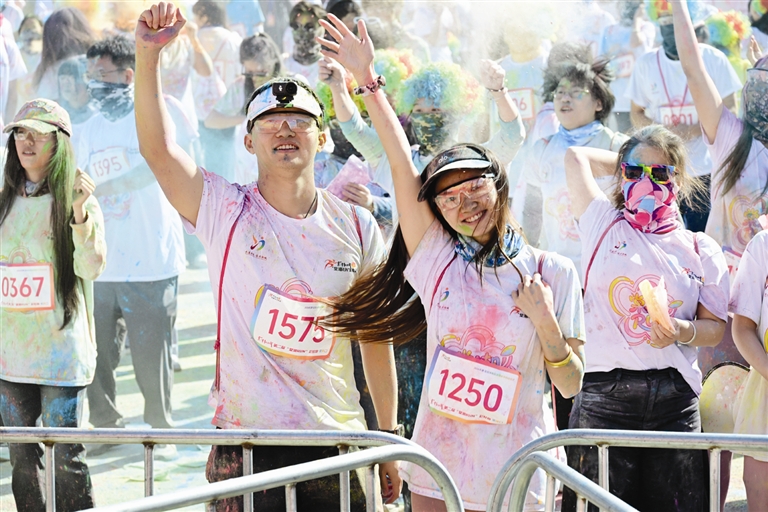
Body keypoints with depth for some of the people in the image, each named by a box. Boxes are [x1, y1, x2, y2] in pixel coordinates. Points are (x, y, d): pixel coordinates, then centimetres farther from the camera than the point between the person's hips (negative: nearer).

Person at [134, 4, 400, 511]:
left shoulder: (356, 226, 5)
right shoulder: (227, 211, 0)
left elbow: (376, 337, 9)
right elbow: (157, 147, -15)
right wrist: (148, 54, -28)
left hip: (337, 442, 2)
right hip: (245, 440, -1)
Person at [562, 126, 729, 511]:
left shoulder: (700, 250, 12)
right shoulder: (603, 225, 11)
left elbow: (716, 328, 10)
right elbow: (578, 155, 21)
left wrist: (681, 331, -11)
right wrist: (632, 166, 29)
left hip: (675, 398, 1)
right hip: (604, 390, -1)